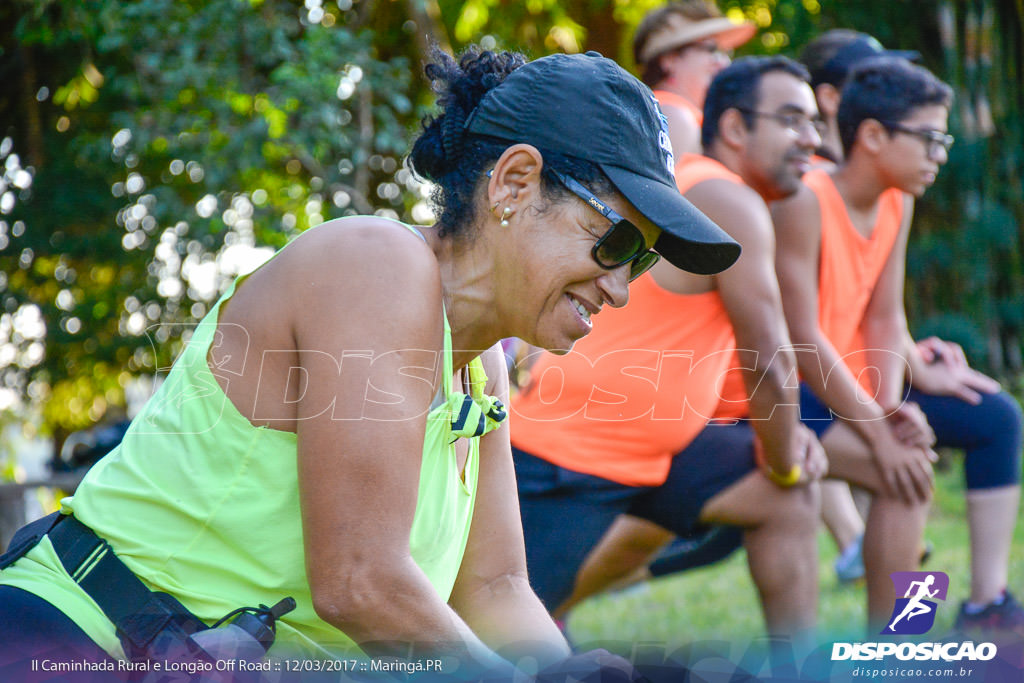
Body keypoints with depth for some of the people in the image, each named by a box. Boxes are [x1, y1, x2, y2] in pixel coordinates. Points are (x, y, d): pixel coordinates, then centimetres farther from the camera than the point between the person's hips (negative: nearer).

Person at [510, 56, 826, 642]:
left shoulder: (689, 188, 14)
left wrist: (783, 431, 10)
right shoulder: (731, 205, -17)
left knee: (789, 501, 11)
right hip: (561, 456, -11)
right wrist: (784, 462, -1)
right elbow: (769, 361, -17)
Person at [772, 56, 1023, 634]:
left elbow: (885, 316, 1)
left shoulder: (898, 202, 2)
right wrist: (880, 433, -27)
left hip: (846, 377, 10)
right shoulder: (804, 203, -24)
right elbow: (801, 338, -26)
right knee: (909, 470, -28)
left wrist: (891, 404, -17)